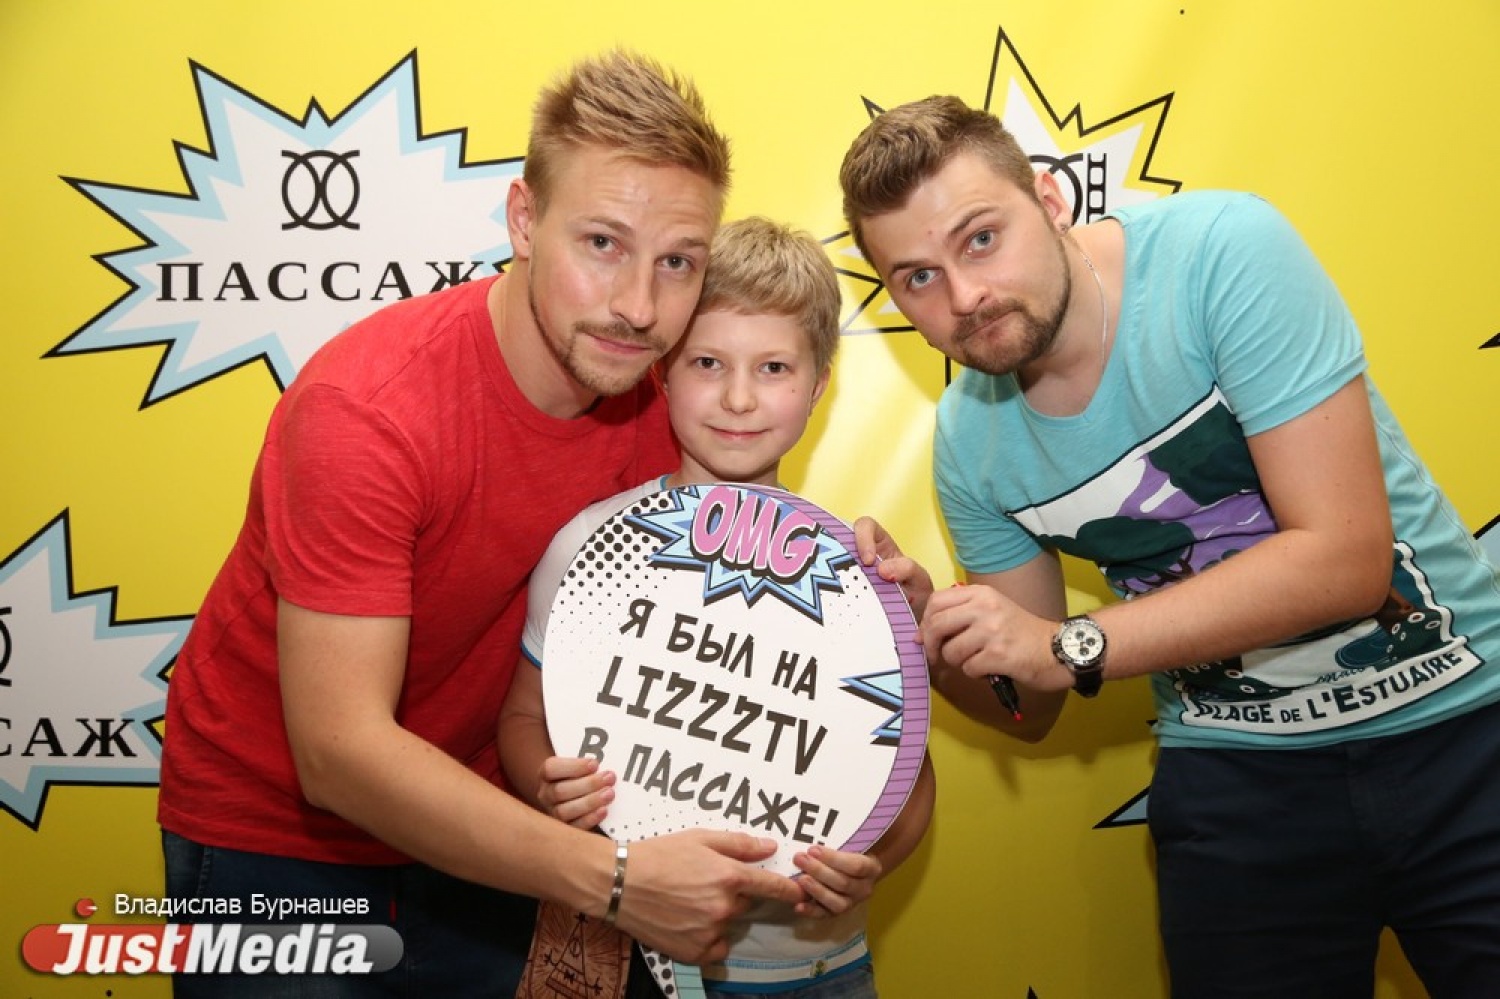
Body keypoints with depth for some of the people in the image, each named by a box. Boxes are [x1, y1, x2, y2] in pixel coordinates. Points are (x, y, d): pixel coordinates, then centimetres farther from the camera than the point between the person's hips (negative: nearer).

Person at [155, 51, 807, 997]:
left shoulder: (649, 403, -11)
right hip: (278, 840, -4)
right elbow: (341, 754, -31)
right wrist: (614, 879, -37)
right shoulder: (369, 410, -29)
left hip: (474, 828, 5)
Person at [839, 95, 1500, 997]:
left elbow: (1347, 557, -24)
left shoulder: (1224, 250, -20)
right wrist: (924, 622, -16)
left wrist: (1072, 646, -27)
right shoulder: (968, 441, -6)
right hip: (1236, 783, 3)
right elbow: (1029, 710, 4)